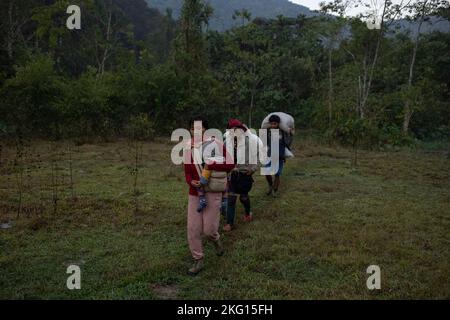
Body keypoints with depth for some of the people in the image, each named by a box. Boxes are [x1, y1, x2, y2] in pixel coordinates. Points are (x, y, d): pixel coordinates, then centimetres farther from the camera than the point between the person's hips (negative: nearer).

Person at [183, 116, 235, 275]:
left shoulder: (216, 145, -9)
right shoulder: (188, 148, 2)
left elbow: (230, 165, -10)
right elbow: (187, 171, 8)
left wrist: (211, 165, -21)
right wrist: (191, 182, -13)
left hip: (212, 193, -3)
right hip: (194, 193, 4)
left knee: (209, 230, -1)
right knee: (192, 229, 3)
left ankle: (216, 240, 36)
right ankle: (198, 260, 20)